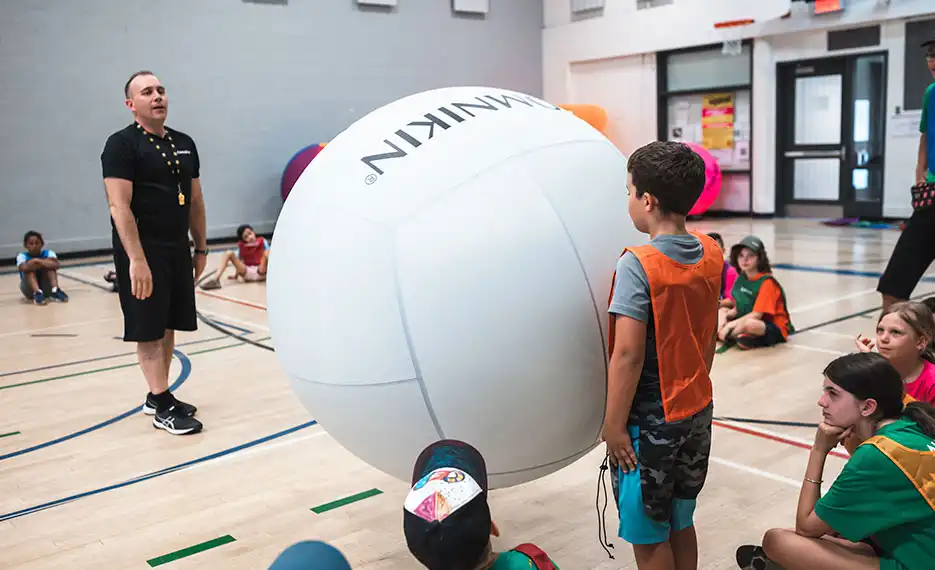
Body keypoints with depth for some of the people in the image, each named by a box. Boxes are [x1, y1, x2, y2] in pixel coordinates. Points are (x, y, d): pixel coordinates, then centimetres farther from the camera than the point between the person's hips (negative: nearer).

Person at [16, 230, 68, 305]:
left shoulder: (48, 253, -3)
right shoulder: (22, 256, -5)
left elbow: (56, 265, -26)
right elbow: (24, 268, -29)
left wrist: (38, 261, -29)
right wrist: (44, 262, -26)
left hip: (46, 288, 1)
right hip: (29, 289, -1)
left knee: (50, 267, -20)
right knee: (30, 269, -26)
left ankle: (55, 291, -37)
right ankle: (37, 293, -46)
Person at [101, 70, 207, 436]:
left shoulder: (184, 144, 12)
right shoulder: (121, 145, -9)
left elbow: (195, 201, 17)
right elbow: (119, 206, -17)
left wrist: (201, 248, 16)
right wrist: (136, 259, -23)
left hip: (178, 251, 7)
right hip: (143, 253, -7)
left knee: (168, 326, 13)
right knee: (148, 330, -2)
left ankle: (158, 395, 25)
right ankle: (163, 408, 4)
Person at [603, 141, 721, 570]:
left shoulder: (638, 265, -21)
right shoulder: (712, 255, 0)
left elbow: (628, 354, -22)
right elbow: (709, 336, 9)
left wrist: (614, 425, -14)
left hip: (649, 421, -7)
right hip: (697, 411, 7)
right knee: (680, 525, 21)